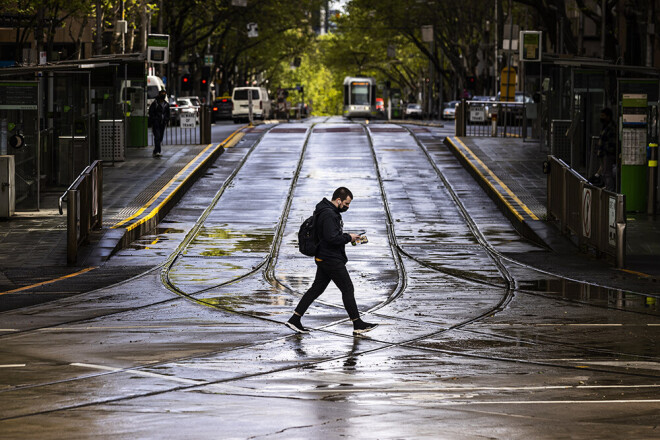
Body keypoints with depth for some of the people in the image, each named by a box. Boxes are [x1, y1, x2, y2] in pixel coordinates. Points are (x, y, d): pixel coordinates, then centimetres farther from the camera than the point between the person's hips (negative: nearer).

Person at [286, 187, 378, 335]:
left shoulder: (332, 212, 14)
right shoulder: (329, 214, -21)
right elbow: (332, 238, -28)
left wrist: (347, 237, 8)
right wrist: (348, 238, -15)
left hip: (324, 258, 11)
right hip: (332, 260, -10)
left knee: (316, 289, 11)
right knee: (348, 289, -2)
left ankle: (294, 320, 10)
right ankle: (358, 325, 5)